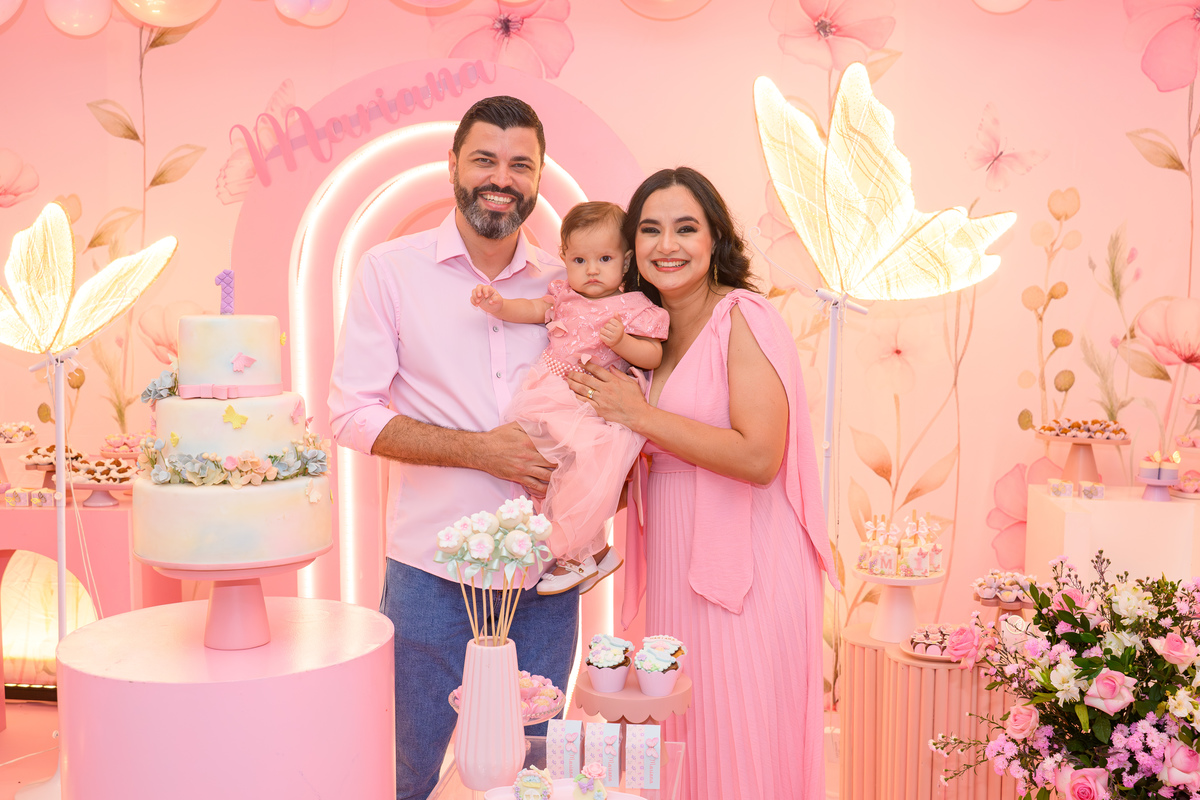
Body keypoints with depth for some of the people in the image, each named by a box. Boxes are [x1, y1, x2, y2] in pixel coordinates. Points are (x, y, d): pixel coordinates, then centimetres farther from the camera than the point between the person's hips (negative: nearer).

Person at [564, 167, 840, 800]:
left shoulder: (743, 317, -12)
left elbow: (759, 457, -22)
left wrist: (639, 415, -17)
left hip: (745, 561, -7)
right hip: (675, 561, 7)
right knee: (683, 740, 16)